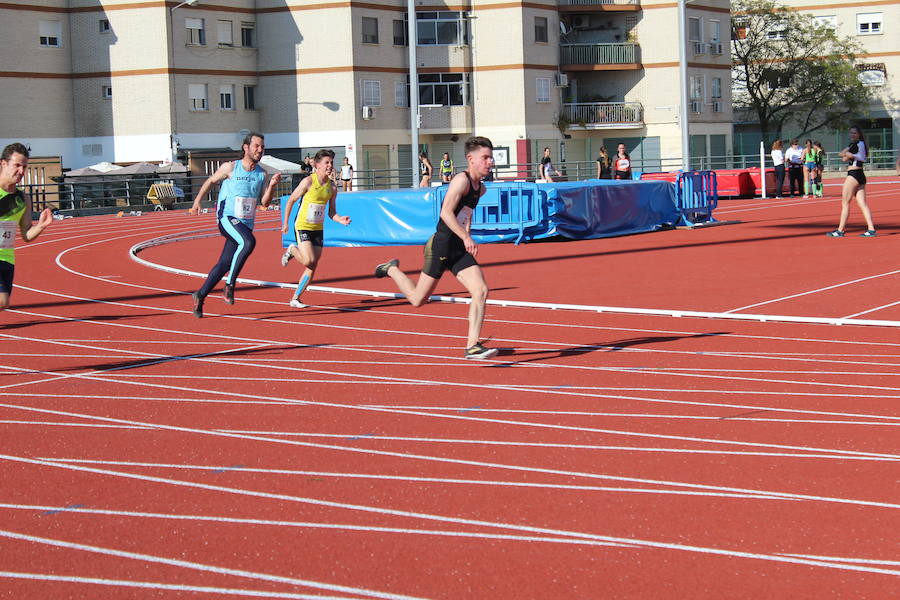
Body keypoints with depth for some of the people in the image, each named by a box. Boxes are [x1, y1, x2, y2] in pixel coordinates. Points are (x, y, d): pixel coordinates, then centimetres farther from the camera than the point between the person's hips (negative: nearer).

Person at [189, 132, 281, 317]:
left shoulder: (262, 174, 7)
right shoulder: (230, 167, -4)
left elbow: (264, 202, 4)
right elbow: (211, 181, 12)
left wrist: (272, 186, -12)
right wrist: (198, 200, 12)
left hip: (246, 224, 5)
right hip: (227, 218, -5)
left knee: (224, 264, 6)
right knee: (249, 242, -33)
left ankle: (200, 296, 22)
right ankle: (229, 285, -27)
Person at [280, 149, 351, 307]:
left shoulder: (332, 187, 1)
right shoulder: (308, 182, -13)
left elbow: (331, 212, 8)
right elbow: (291, 200, -4)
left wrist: (340, 219, -13)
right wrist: (285, 223, -2)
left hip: (318, 229, 5)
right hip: (302, 227, -5)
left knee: (312, 268, 2)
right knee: (309, 260, -20)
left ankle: (295, 299, 13)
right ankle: (292, 250, 13)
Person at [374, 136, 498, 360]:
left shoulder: (481, 188, 12)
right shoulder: (461, 180, -15)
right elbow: (446, 212, -26)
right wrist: (466, 238, -32)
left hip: (460, 250, 8)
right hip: (441, 246, -8)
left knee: (481, 291, -11)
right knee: (418, 299, 4)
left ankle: (472, 346, -11)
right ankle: (392, 269, 32)